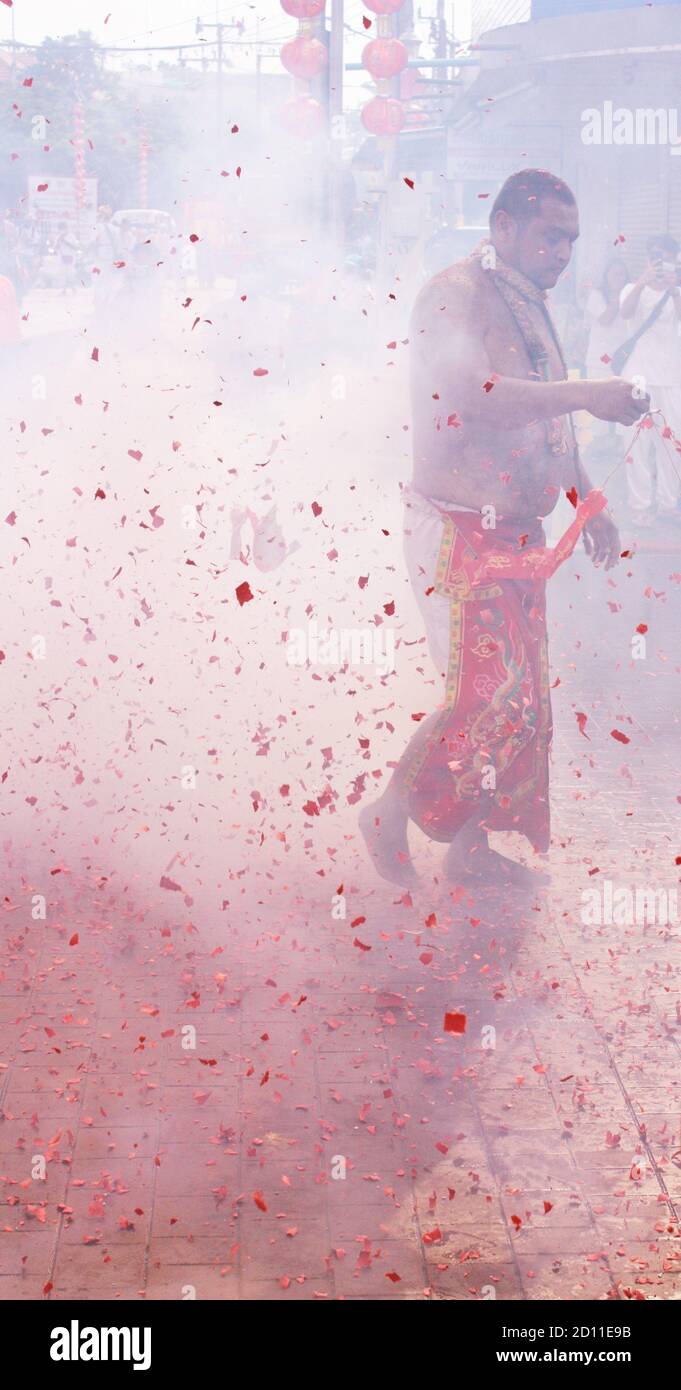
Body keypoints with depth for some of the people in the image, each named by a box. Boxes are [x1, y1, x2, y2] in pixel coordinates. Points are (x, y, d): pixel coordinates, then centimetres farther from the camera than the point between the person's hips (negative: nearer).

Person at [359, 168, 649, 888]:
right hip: (461, 531, -9)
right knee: (487, 696, -11)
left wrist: (587, 503, 19)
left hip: (519, 534, 9)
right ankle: (389, 816, 8)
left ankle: (470, 845, 22)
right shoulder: (455, 294, -12)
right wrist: (585, 392, -30)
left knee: (523, 699, 10)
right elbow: (472, 395, -29)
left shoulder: (531, 307, 17)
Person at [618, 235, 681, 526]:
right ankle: (641, 505, -1)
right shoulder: (634, 290, 4)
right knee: (639, 440, -5)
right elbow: (625, 312, -18)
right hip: (640, 375, -2)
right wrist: (643, 281, -34)